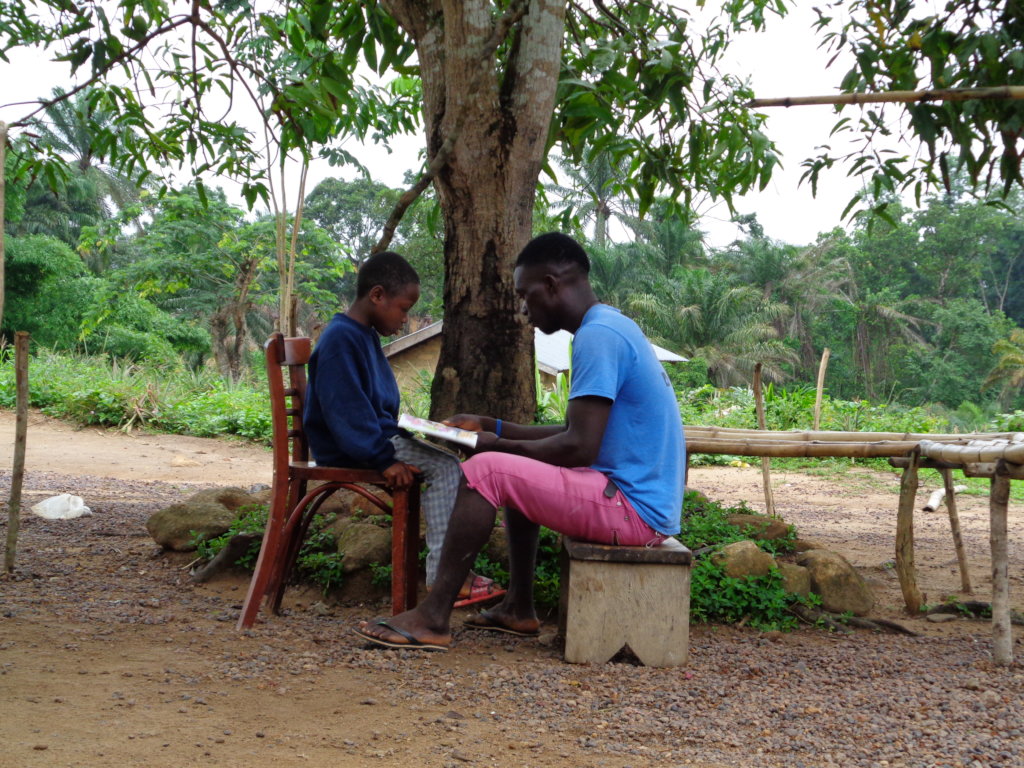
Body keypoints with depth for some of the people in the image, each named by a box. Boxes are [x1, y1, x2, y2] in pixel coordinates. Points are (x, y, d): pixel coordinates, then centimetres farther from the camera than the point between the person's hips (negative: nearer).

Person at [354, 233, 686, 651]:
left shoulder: (599, 335, -17)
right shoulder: (613, 327, 15)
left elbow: (579, 448, -21)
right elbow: (576, 434, 21)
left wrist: (498, 445, -6)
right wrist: (492, 427, 19)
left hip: (633, 510, -11)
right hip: (643, 499, 11)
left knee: (485, 470, -15)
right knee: (517, 473, 25)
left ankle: (433, 618, -10)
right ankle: (518, 608, 25)